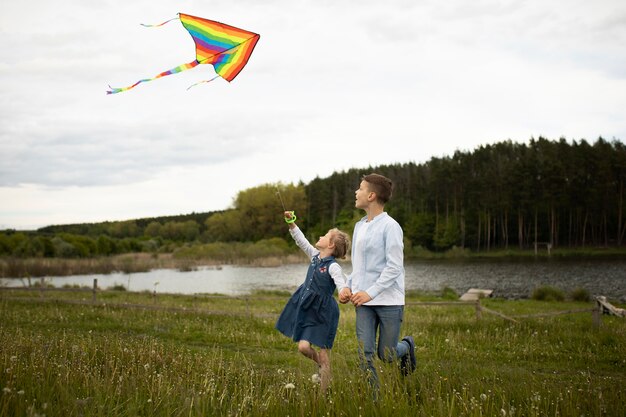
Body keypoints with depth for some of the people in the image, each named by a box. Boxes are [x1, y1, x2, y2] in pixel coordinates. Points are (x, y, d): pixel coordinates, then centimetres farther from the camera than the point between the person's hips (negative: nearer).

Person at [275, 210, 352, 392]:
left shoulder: (333, 266, -17)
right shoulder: (315, 256, 6)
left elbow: (340, 281, -34)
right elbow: (301, 241, 13)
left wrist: (344, 291, -56)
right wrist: (291, 223, 6)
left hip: (323, 313, -7)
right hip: (307, 309, 7)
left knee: (324, 357, -1)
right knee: (303, 347, -1)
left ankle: (323, 393, 7)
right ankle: (321, 365, 29)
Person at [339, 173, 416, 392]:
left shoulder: (390, 227, -11)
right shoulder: (359, 226, 13)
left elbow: (394, 267, -16)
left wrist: (371, 292, -23)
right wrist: (349, 287, 4)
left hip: (389, 300, -6)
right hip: (364, 301, 6)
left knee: (387, 354, 3)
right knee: (365, 353, -2)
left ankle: (407, 346, 35)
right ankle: (374, 397, 8)